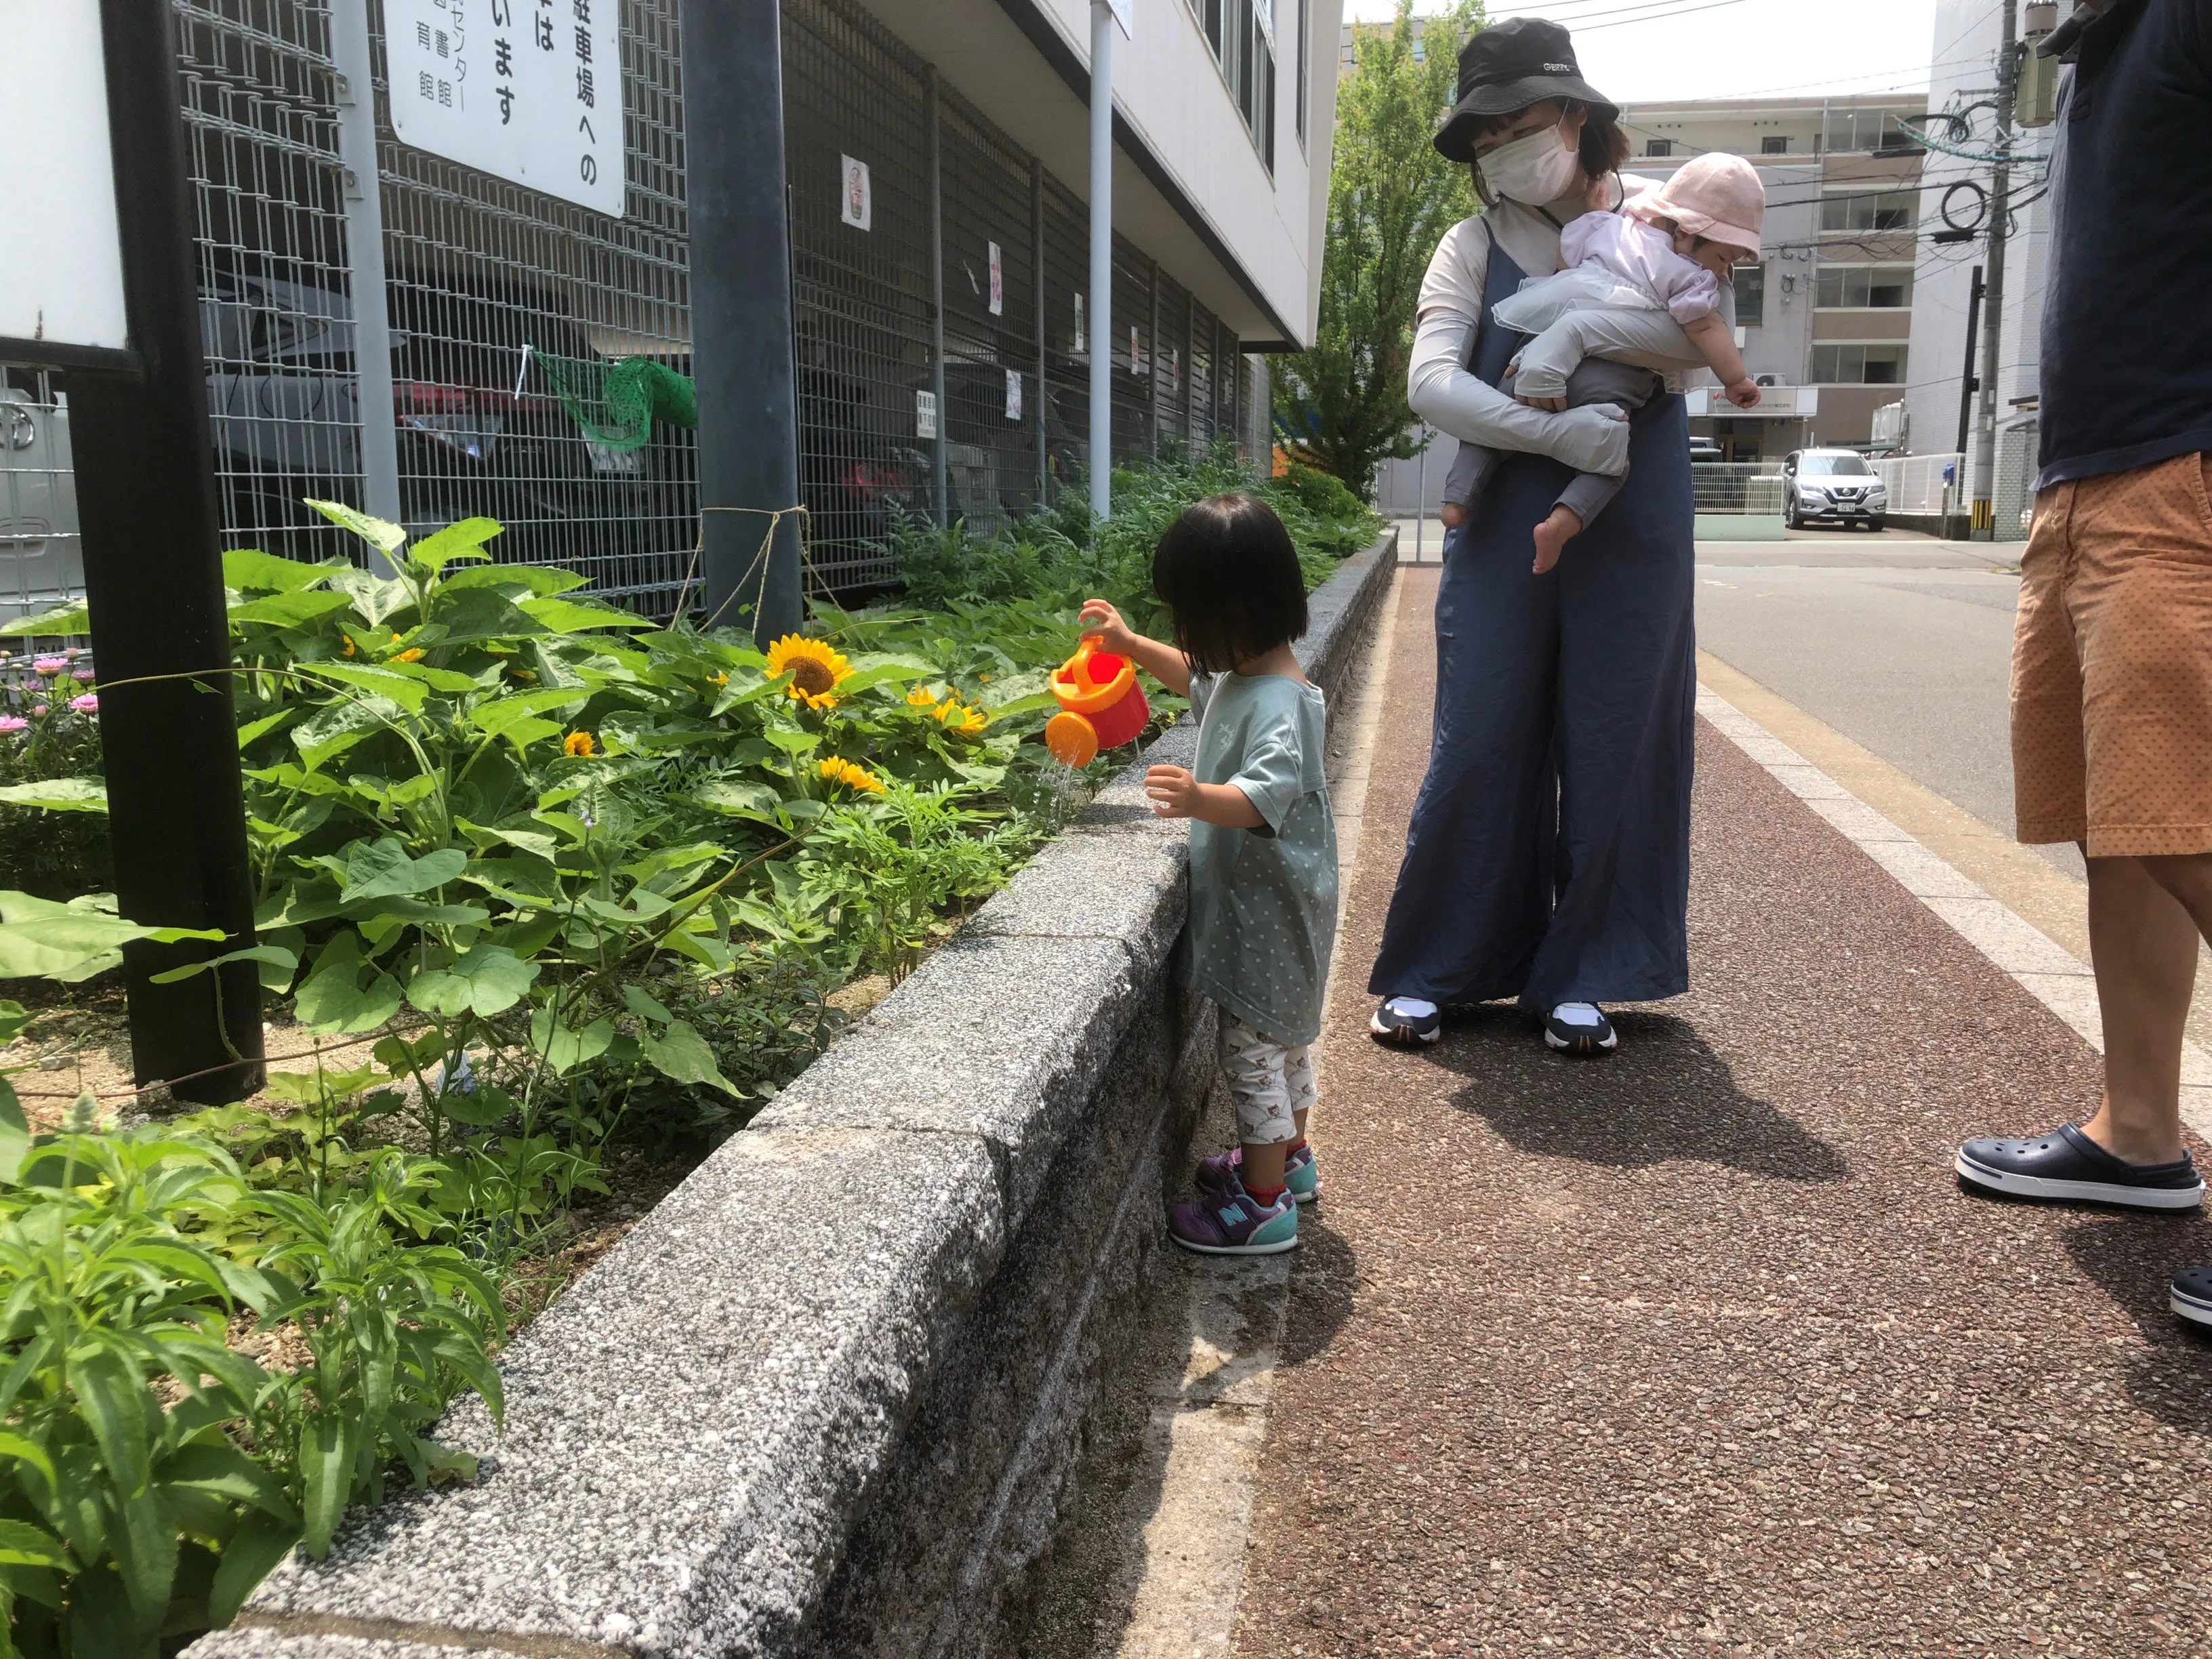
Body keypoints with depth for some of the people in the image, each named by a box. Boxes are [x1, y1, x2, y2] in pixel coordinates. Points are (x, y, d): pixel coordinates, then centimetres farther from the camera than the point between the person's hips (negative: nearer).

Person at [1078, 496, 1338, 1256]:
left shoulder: (1280, 702, -27)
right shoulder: (1241, 672, 5)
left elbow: (1267, 796, -39)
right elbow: (1193, 675, 27)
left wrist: (1201, 799, -56)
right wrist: (1128, 643, 19)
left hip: (1269, 906, -11)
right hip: (1259, 899, 11)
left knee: (1252, 1047, -1)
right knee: (1281, 1034, 24)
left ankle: (1264, 1203, 11)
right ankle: (1289, 1155, 42)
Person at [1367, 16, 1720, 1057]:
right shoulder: (1473, 246, 6)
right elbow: (1431, 385, -9)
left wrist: (1580, 329, -19)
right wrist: (1564, 433, -19)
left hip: (1633, 529, 1)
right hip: (1506, 522, 0)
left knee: (1613, 745, 3)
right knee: (1481, 740, -1)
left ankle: (1578, 978, 15)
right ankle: (1433, 972, 11)